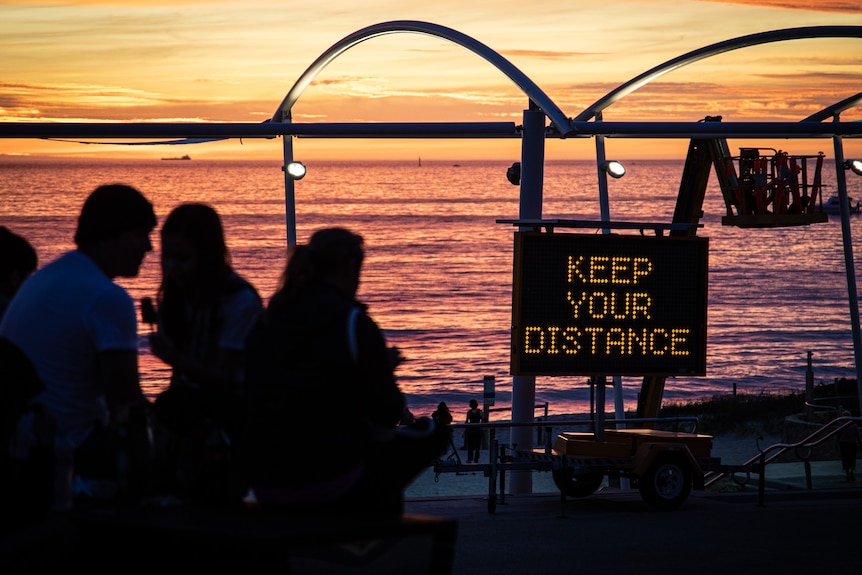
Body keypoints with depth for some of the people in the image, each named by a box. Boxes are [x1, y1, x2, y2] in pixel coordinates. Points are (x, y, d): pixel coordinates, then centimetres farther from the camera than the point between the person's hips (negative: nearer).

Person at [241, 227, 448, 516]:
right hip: (326, 479, -7)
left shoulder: (267, 322, 8)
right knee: (431, 435, 14)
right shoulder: (353, 323, -10)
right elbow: (387, 414, -9)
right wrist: (386, 369, 12)